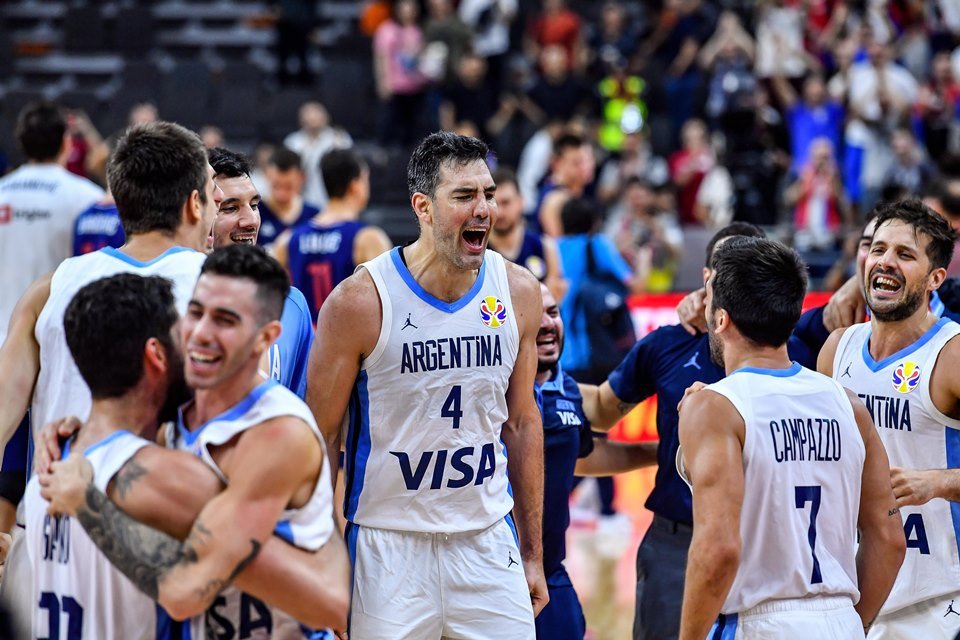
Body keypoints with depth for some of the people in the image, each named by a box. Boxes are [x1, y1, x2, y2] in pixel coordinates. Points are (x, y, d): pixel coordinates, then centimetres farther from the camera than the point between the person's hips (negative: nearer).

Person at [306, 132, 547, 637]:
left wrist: (533, 554, 12)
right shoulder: (359, 301, -12)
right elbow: (321, 438, -5)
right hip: (388, 542, -3)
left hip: (488, 537, 4)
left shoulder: (518, 292, 1)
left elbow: (521, 421, 11)